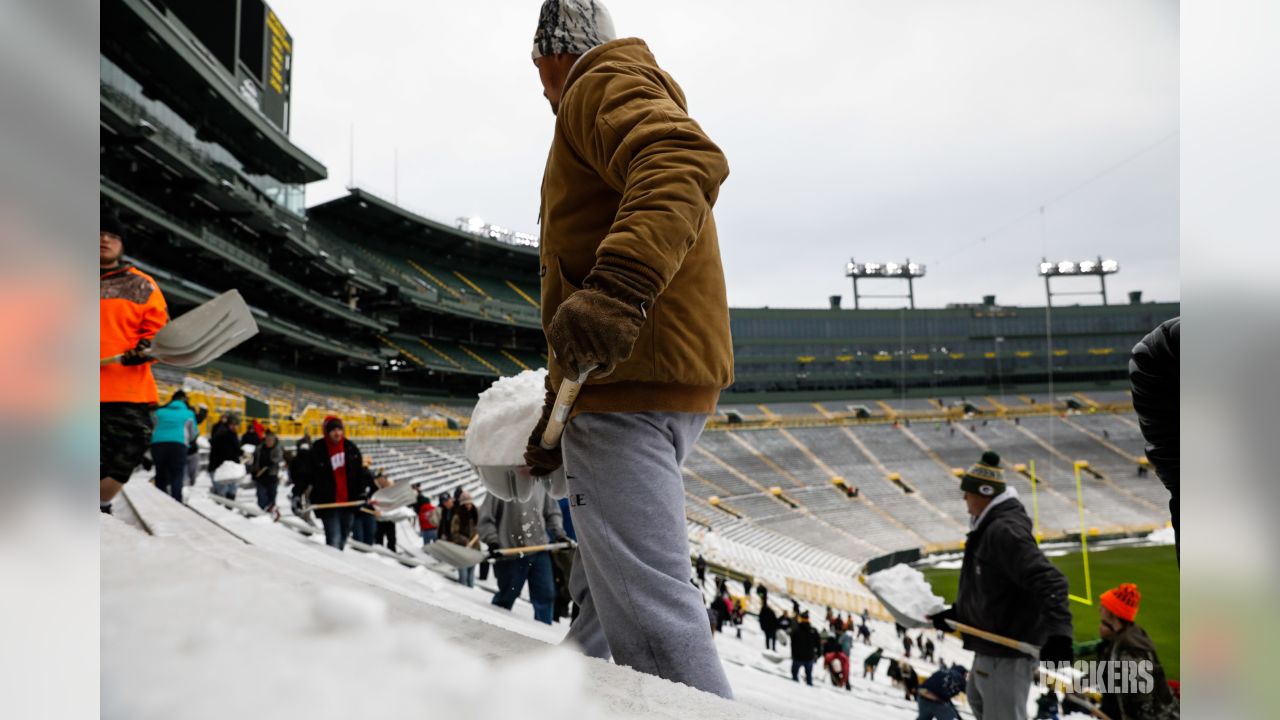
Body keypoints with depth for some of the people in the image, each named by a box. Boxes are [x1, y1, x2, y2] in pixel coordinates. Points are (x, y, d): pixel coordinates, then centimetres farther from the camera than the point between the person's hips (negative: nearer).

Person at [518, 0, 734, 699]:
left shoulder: (604, 84, 1)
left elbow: (687, 163, -24)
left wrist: (615, 288, -39)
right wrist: (558, 409, 35)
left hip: (629, 384, -11)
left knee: (648, 612, -17)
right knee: (601, 596, 18)